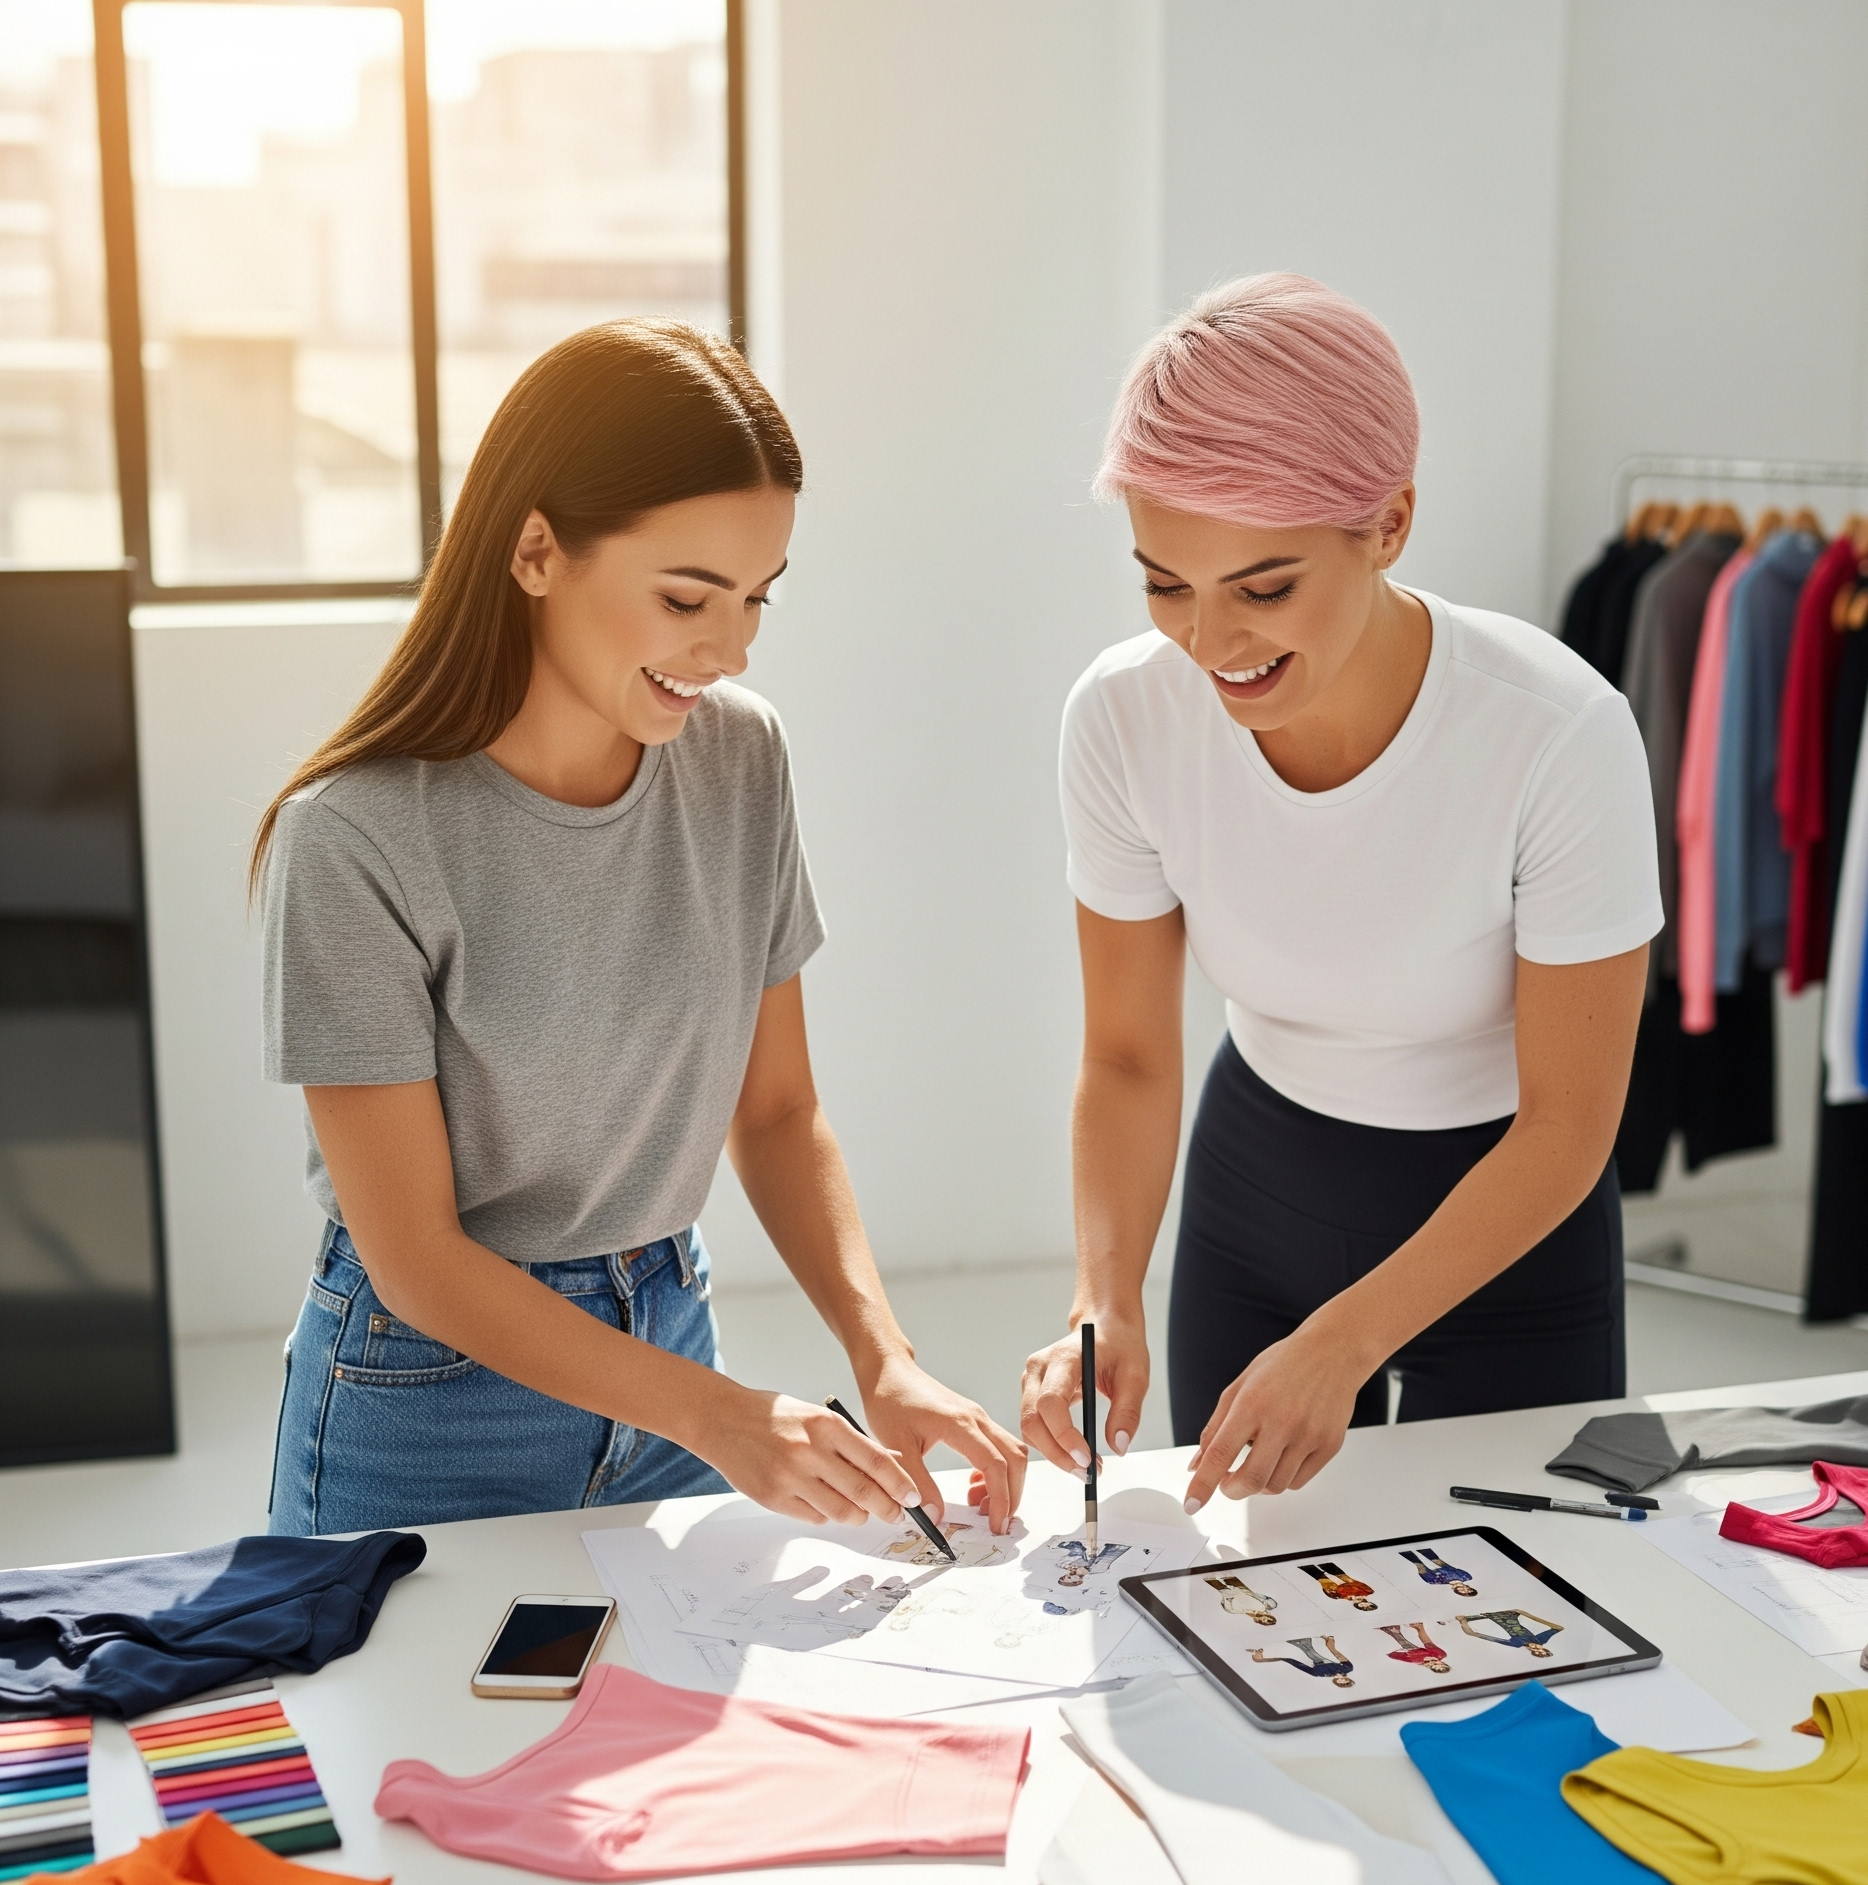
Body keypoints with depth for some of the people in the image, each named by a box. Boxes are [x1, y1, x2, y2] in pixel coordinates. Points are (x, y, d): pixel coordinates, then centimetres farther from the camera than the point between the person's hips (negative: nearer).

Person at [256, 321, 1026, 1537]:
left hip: (667, 1338, 5)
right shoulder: (358, 837, -23)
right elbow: (414, 1257, -19)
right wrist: (717, 1416, -23)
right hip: (433, 1383, -4)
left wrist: (885, 1361, -13)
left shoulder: (742, 760, -7)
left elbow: (777, 1111, 1)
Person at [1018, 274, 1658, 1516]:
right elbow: (1129, 1054, -9)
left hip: (1508, 1207, -2)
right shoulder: (1125, 716, -20)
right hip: (1262, 1173, 3)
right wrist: (1106, 1299, -25)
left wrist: (1343, 1343, -30)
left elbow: (1567, 1125, -21)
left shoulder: (1561, 736, -30)